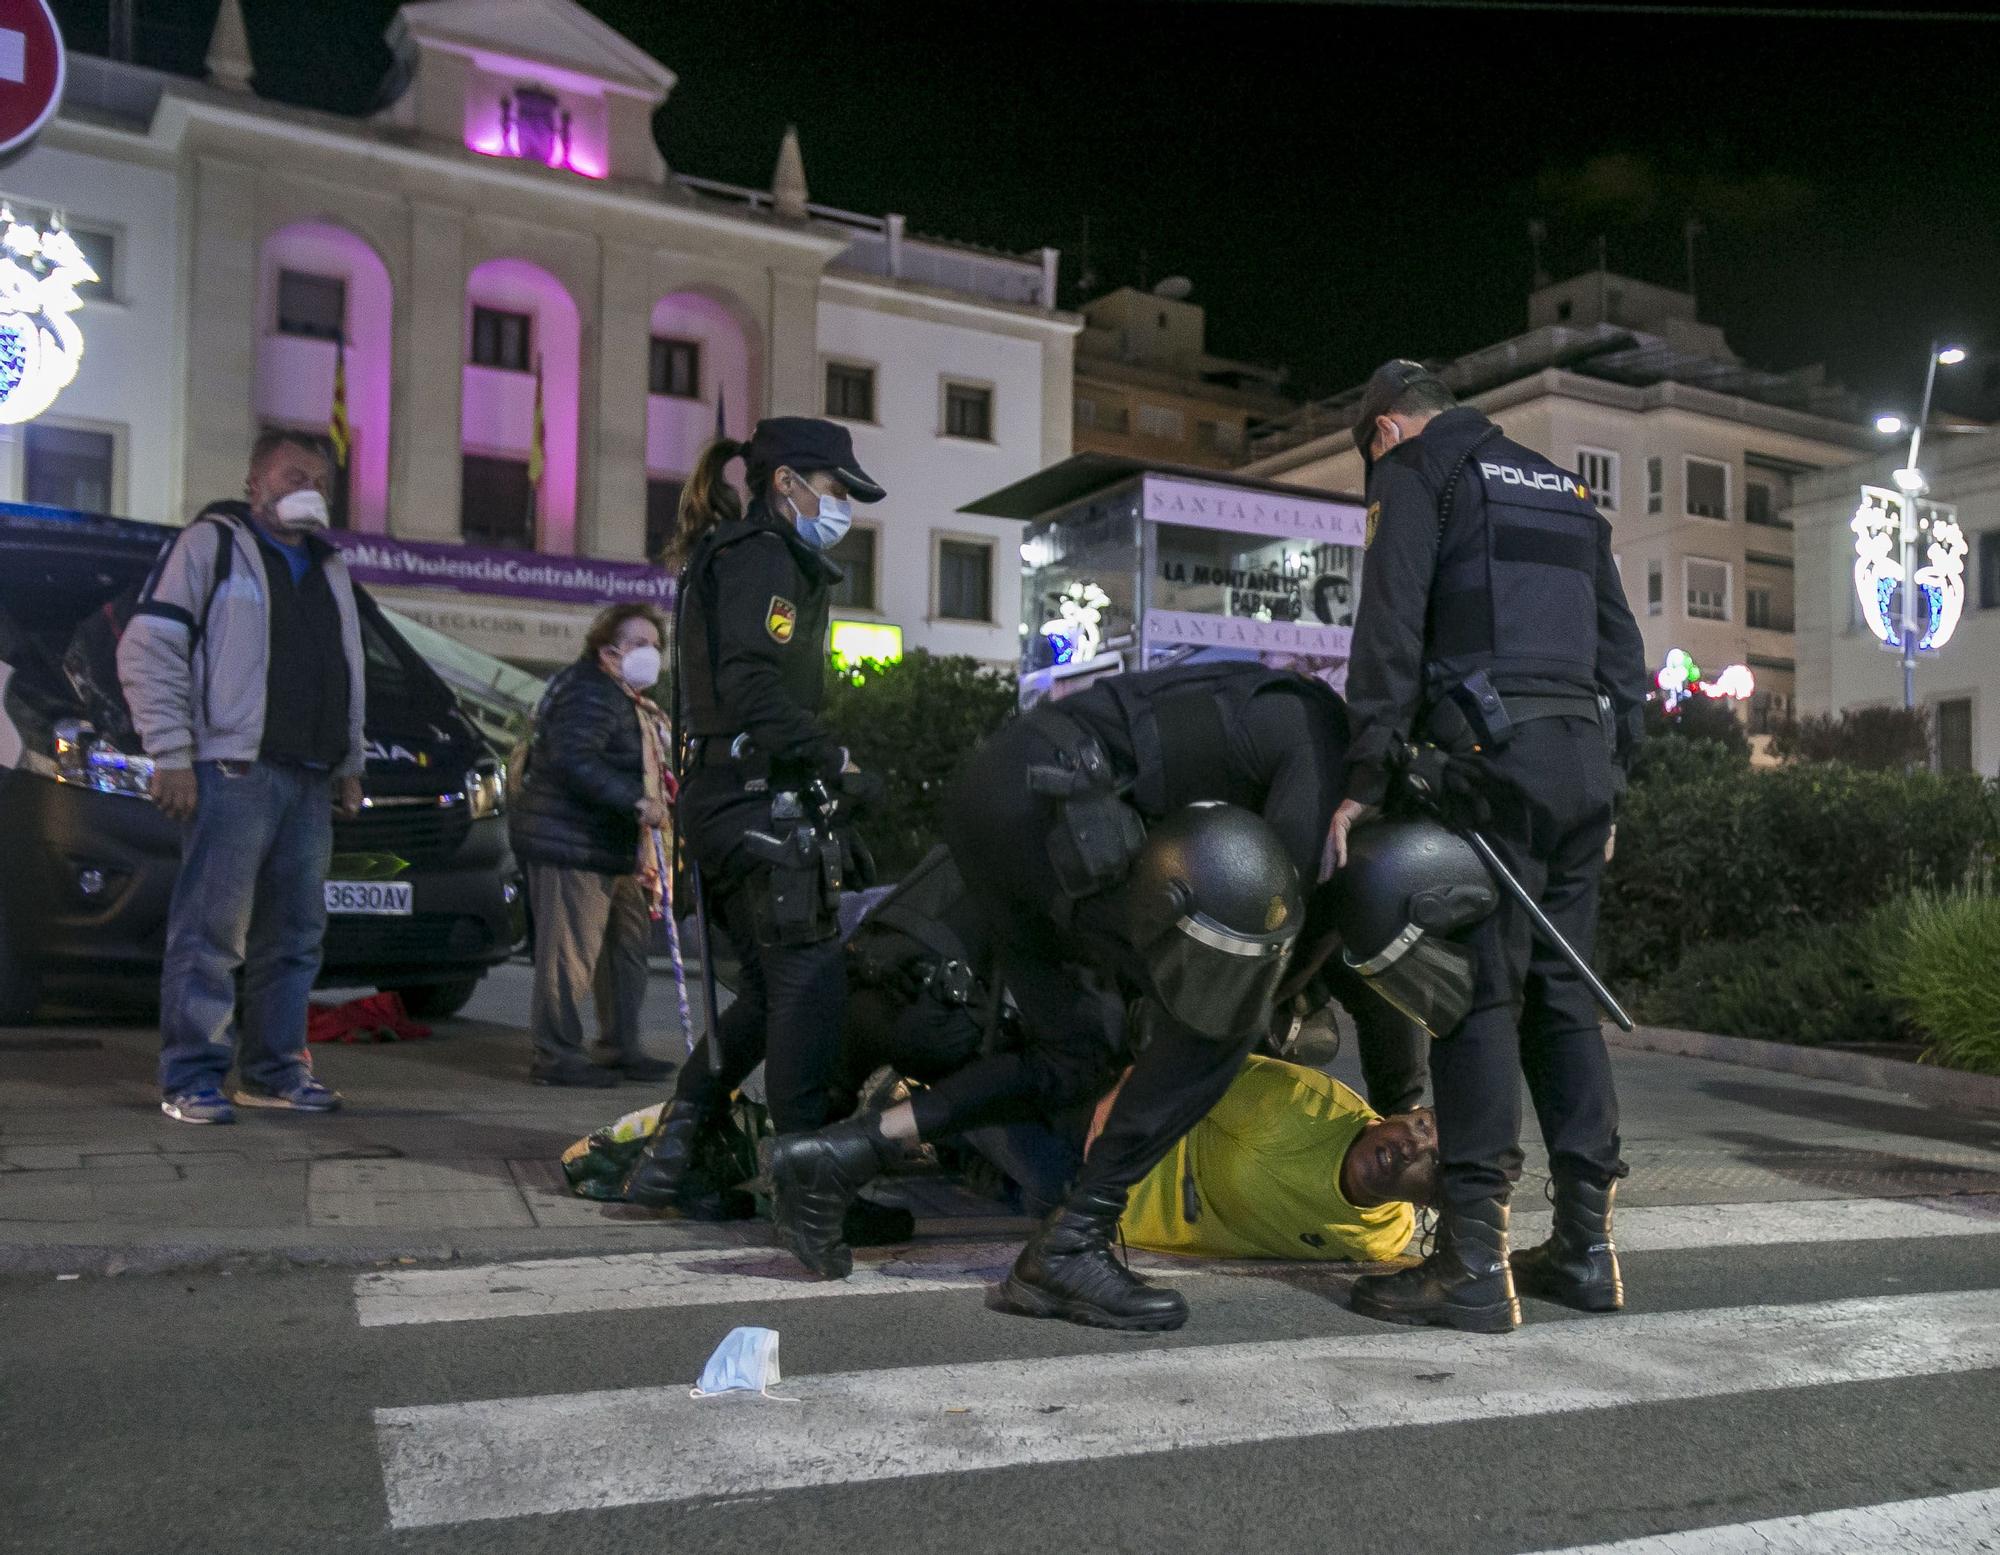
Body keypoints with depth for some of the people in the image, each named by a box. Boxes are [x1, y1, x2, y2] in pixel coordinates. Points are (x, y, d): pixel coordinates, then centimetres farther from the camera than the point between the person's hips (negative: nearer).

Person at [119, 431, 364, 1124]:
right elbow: (147, 649, -5)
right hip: (232, 771, -7)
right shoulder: (211, 544, 2)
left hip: (309, 781, 7)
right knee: (212, 930, -8)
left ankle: (273, 1071, 15)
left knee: (295, 934, 7)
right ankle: (192, 1079, -3)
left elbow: (349, 677, 28)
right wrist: (171, 753, -12)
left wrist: (350, 765, 20)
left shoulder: (328, 568, 24)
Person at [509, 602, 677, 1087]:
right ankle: (557, 1056, -2)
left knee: (628, 944, 14)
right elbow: (574, 760, -29)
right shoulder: (590, 693, -15)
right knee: (571, 952, -8)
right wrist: (637, 801, -32)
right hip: (570, 846, -11)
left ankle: (623, 1049, 24)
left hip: (614, 849, 11)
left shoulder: (633, 702, 21)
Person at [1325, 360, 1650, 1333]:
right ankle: (1585, 1245, 11)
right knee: (1561, 992, 10)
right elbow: (1620, 643, 24)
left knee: (1478, 994, -9)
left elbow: (1391, 626, -7)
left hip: (1493, 751, -7)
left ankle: (1474, 1262, -11)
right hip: (1584, 754, 7)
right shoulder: (1562, 489, 28)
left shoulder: (1417, 471, 6)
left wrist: (1365, 779, -10)